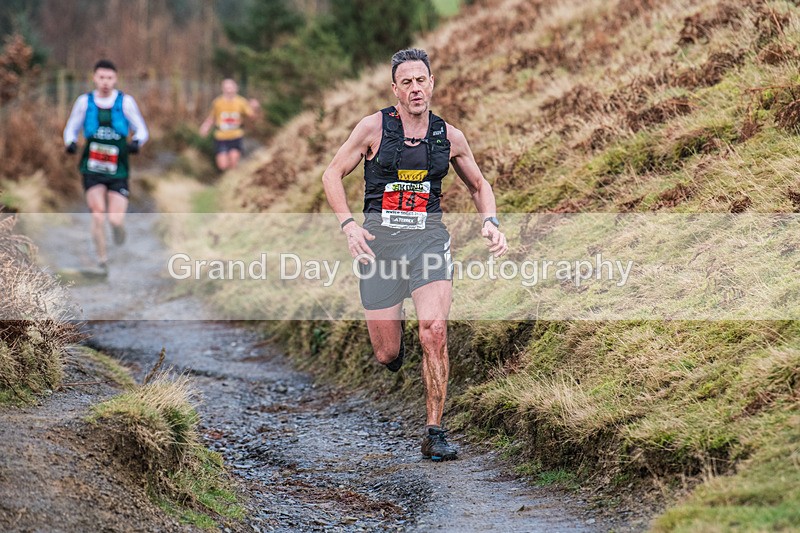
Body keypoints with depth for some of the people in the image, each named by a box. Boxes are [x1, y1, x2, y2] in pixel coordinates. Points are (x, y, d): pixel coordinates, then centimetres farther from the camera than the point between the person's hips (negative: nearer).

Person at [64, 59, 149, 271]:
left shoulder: (125, 102, -2)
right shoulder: (84, 102, 0)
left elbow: (141, 130, 5)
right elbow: (71, 129, 10)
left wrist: (136, 142, -17)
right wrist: (70, 142, -12)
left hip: (118, 169, 0)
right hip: (92, 169, 0)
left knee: (116, 219, -7)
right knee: (97, 214, -15)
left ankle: (118, 227, 32)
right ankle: (102, 260, 2)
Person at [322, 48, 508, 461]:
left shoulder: (449, 137, 5)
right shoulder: (374, 127, -3)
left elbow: (479, 185, 21)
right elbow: (333, 174, 4)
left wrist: (491, 222, 2)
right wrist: (348, 224, -10)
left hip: (429, 237, 1)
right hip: (379, 239, -1)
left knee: (434, 330, -23)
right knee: (387, 355, 0)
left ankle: (435, 433, -14)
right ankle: (393, 333, 41)